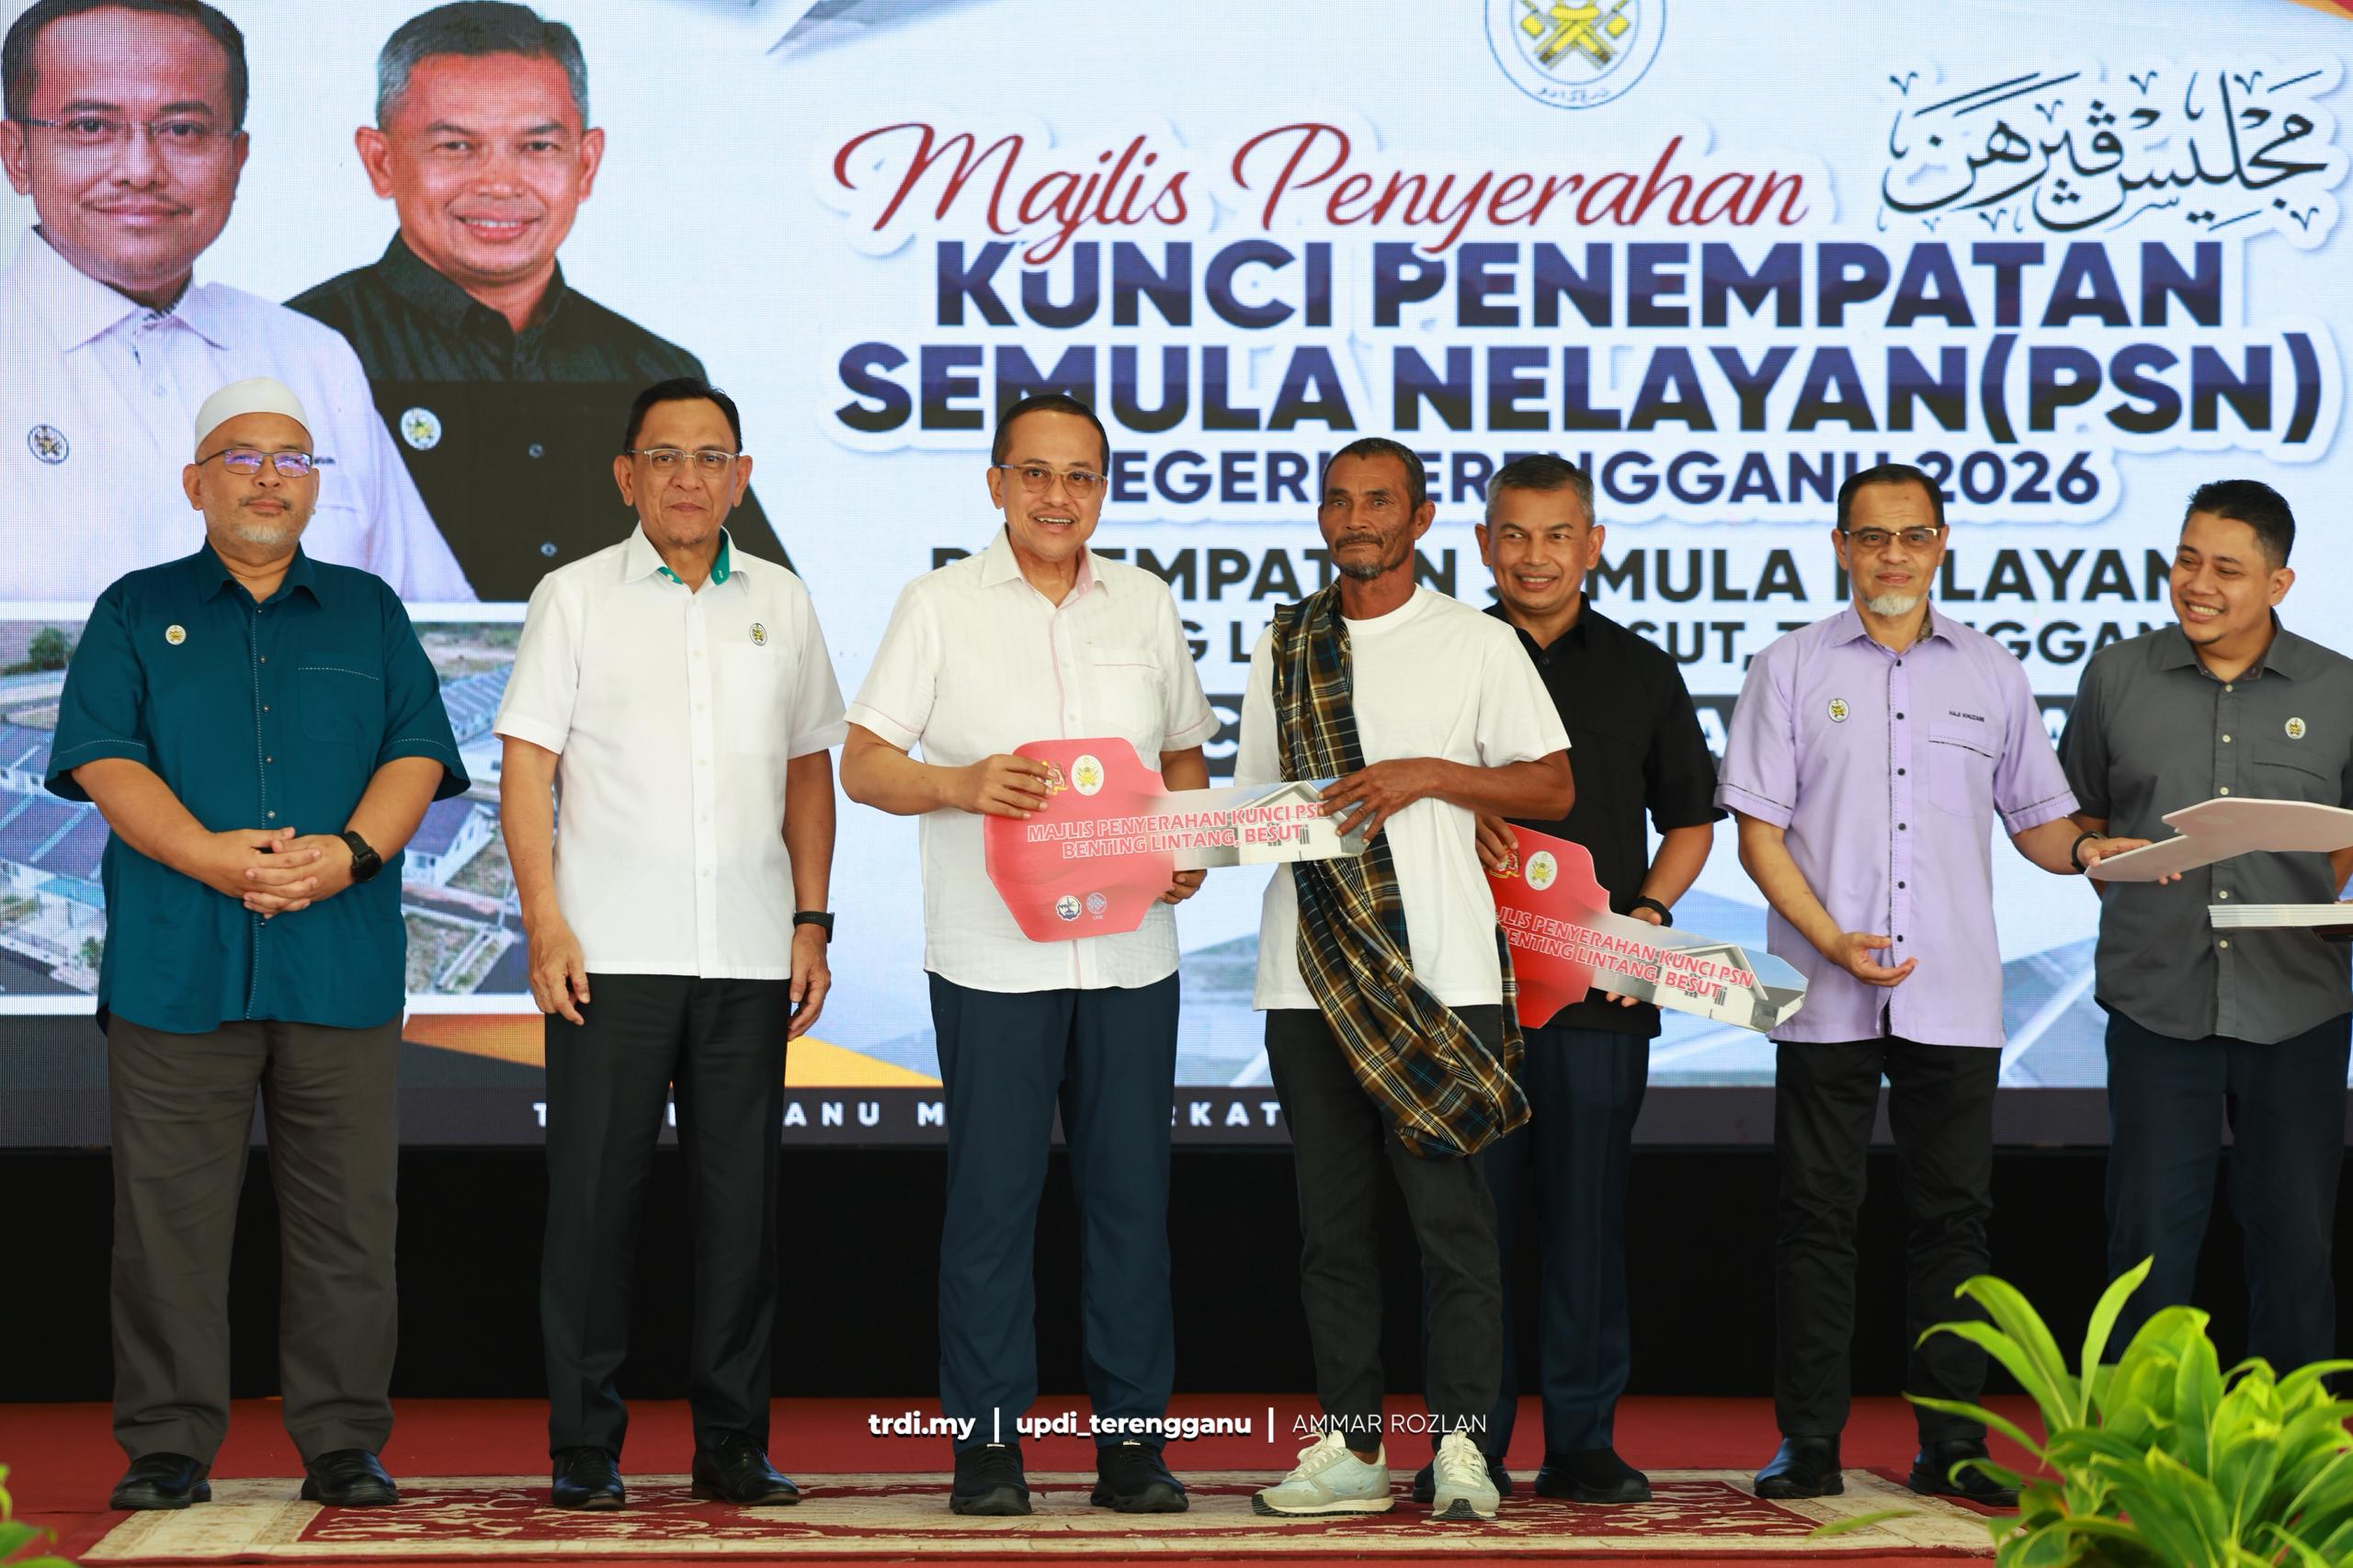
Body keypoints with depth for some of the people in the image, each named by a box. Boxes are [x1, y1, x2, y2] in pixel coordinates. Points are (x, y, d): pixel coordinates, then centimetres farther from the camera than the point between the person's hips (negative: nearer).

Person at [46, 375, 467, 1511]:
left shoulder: (368, 611, 17)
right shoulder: (136, 612, 13)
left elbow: (419, 753, 7)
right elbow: (103, 759, 0)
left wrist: (351, 849, -12)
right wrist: (213, 856, -15)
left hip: (343, 964, 1)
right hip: (176, 963, -1)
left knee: (345, 1215, 0)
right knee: (169, 1214, -2)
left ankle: (345, 1445, 7)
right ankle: (166, 1448, 6)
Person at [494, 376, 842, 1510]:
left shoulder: (780, 602, 13)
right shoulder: (576, 597, 4)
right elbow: (526, 765, 0)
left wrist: (812, 922, 8)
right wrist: (546, 924, -9)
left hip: (748, 953, 3)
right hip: (612, 950, -3)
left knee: (740, 1196, 5)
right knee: (595, 1194, -2)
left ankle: (733, 1440, 12)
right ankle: (584, 1445, 5)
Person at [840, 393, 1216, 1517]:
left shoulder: (1146, 604, 12)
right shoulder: (940, 604, 2)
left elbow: (1184, 753, 19)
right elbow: (863, 764, 0)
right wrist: (959, 784, -18)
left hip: (1129, 949, 3)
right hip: (993, 951, -3)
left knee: (1131, 1193, 4)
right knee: (992, 1194, -1)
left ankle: (1131, 1438, 11)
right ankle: (985, 1442, 6)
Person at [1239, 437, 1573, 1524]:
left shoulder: (1477, 645, 4)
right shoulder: (1284, 646, 15)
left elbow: (1553, 787, 3)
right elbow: (1251, 797, 20)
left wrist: (1427, 775, -10)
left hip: (1438, 975, -4)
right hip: (1310, 972, 4)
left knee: (1449, 1208, -7)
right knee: (1330, 1214, 5)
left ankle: (1460, 1443, -3)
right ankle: (1349, 1446, 10)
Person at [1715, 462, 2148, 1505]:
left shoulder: (1991, 673, 12)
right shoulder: (1791, 668, 5)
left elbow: (2036, 820, 15)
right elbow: (1758, 830, 0)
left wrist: (2085, 853, -8)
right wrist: (1833, 939, -13)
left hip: (1954, 994, 2)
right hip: (1825, 995, -2)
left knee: (1954, 1215, 3)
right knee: (1818, 1214, 1)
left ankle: (1951, 1445, 9)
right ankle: (1808, 1444, 7)